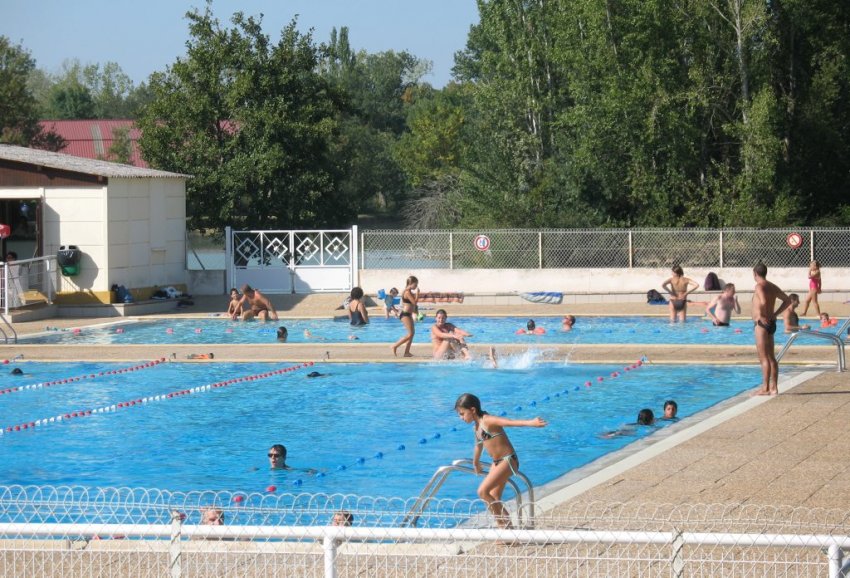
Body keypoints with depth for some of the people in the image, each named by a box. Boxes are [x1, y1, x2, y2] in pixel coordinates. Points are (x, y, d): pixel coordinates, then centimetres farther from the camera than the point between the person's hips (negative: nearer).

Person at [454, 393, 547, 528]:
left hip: (508, 460, -10)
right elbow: (479, 445, 29)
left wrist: (530, 423, -48)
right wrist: (476, 464, 45)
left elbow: (509, 422, -33)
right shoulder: (476, 427, 11)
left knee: (483, 492, -18)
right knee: (494, 500, 9)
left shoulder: (487, 421, -17)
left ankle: (505, 523, -10)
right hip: (497, 462, 10)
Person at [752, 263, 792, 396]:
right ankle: (774, 387, 15)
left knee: (764, 358, -7)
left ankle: (765, 388, -7)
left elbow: (763, 302, -31)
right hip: (771, 323, 9)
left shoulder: (760, 286, -13)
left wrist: (760, 315, -16)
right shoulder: (772, 287, 13)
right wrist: (775, 314, 14)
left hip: (762, 324, -9)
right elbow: (788, 300, 19)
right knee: (771, 357, 13)